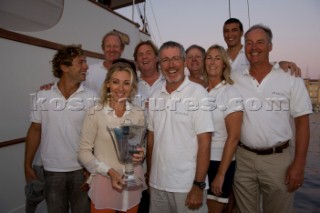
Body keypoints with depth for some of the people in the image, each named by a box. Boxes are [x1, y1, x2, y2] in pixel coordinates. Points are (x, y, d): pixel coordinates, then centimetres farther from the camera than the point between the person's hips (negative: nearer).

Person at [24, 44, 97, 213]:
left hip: (82, 169, -1)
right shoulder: (42, 96, -4)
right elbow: (35, 130, 4)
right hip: (52, 171, 1)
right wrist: (27, 165, 6)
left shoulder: (91, 96, -9)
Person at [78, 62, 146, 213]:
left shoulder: (139, 114, -1)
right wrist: (109, 171, -19)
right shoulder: (95, 113, -11)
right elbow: (83, 152, -9)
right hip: (104, 184, -3)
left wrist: (141, 155, -10)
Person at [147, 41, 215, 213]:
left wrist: (199, 185, -14)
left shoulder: (198, 93, -11)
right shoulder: (155, 98, 4)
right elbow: (151, 139, 9)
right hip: (157, 184, 5)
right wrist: (149, 176, 9)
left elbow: (204, 142, -13)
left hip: (188, 185, -4)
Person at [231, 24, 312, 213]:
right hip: (243, 158, 2)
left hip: (278, 159, -1)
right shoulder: (233, 79, 0)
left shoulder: (291, 78, -4)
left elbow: (302, 122, -2)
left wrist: (299, 164, -6)